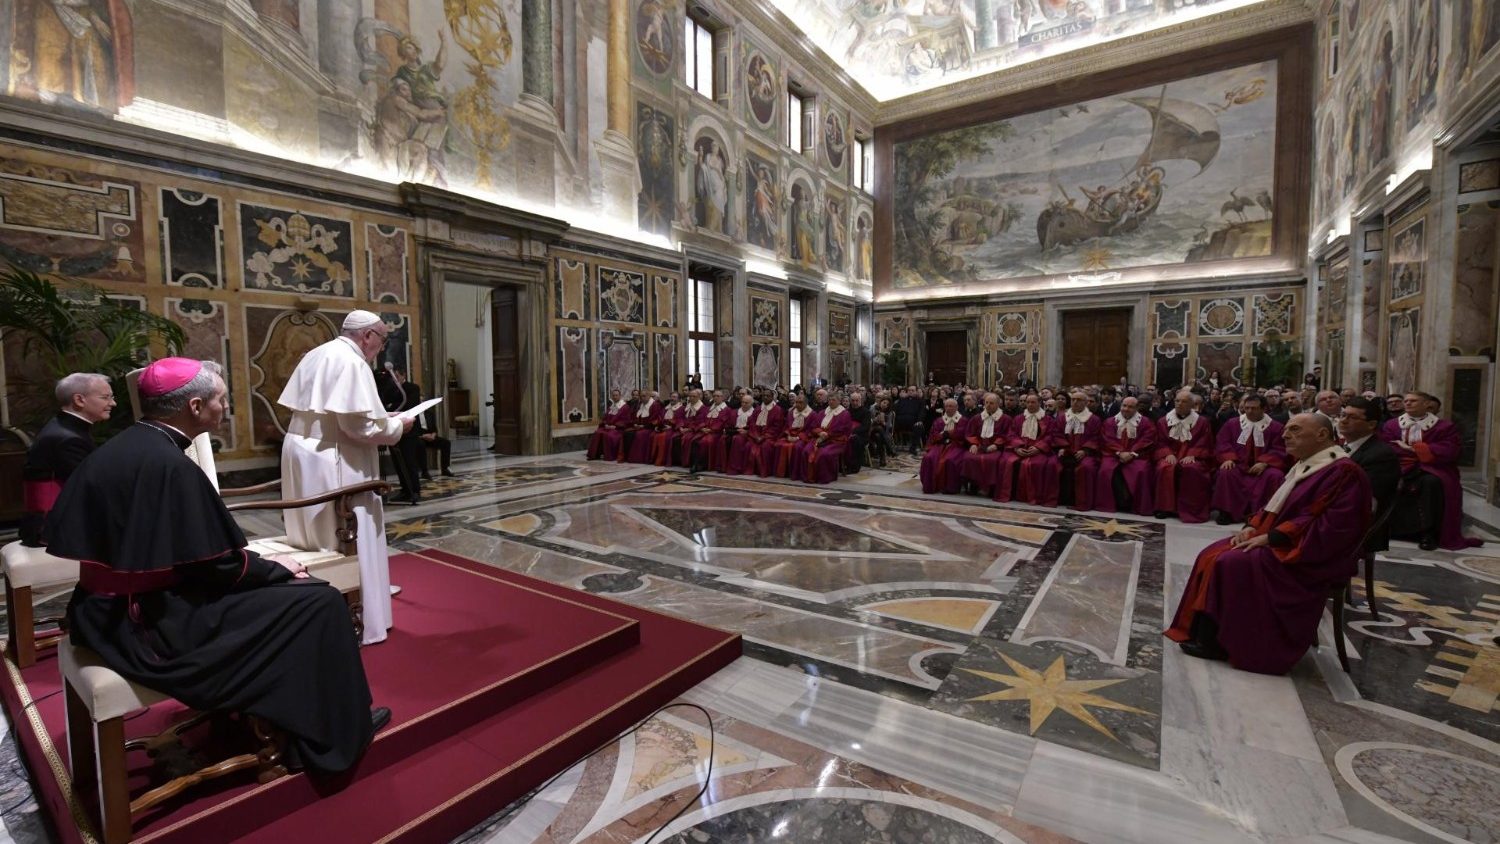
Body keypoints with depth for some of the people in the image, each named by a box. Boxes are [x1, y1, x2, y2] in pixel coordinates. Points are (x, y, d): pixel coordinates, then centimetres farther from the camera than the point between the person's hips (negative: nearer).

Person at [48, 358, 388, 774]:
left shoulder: (120, 447, 4)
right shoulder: (169, 465, -24)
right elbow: (215, 566, -22)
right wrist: (275, 566, -3)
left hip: (110, 610, 10)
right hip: (152, 623, -10)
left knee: (275, 584, 20)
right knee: (318, 602, -8)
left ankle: (251, 716, 30)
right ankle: (332, 734, 7)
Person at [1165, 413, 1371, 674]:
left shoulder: (1342, 472, -15)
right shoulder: (1304, 465, 14)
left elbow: (1330, 525, -23)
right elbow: (1276, 505, 20)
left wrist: (1270, 537, -23)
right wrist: (1253, 526, 1)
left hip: (1308, 556, -9)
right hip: (1283, 542, 9)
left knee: (1231, 564, -25)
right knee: (1213, 555, -5)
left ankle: (1219, 642, -13)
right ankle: (1204, 633, -6)